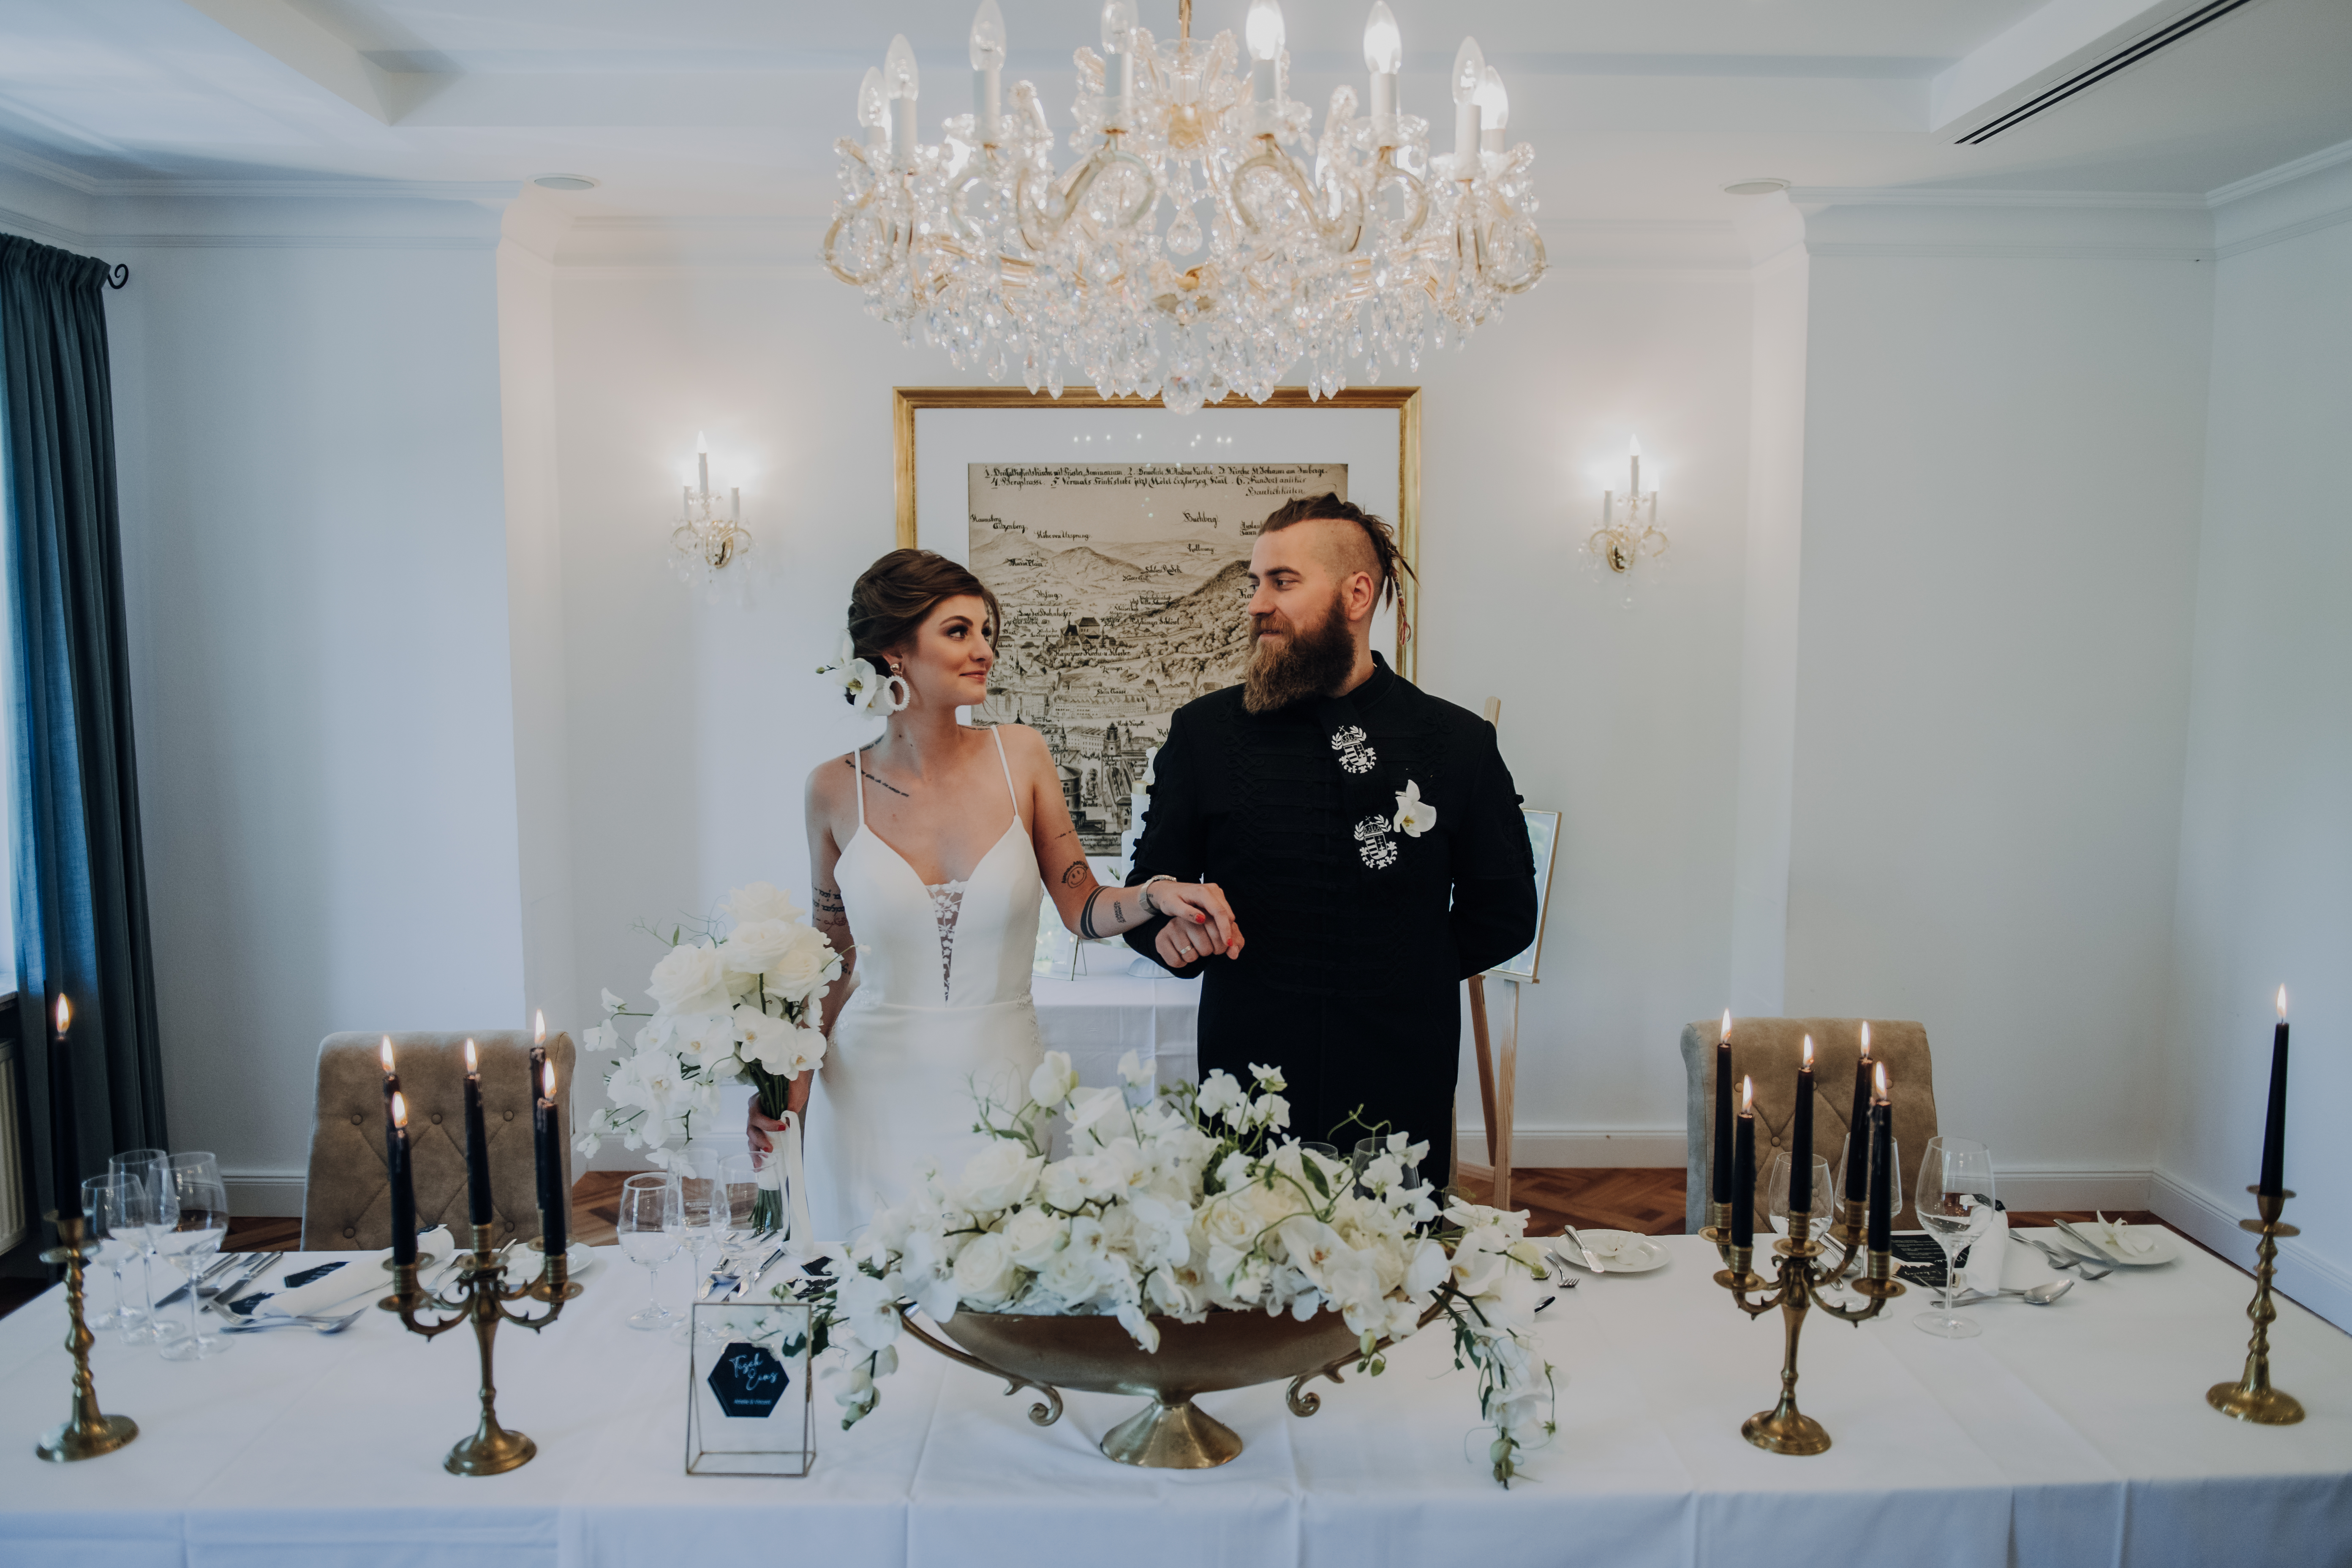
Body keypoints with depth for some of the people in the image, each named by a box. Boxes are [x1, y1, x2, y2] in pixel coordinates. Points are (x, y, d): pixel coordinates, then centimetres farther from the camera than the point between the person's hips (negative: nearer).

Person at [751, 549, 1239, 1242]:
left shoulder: (1019, 755, -2)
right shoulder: (837, 788, -3)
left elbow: (1081, 907, 4)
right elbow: (835, 957, 7)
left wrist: (1160, 896, -15)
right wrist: (790, 1079, -3)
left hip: (1001, 1081, 1)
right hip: (875, 1094, 0)